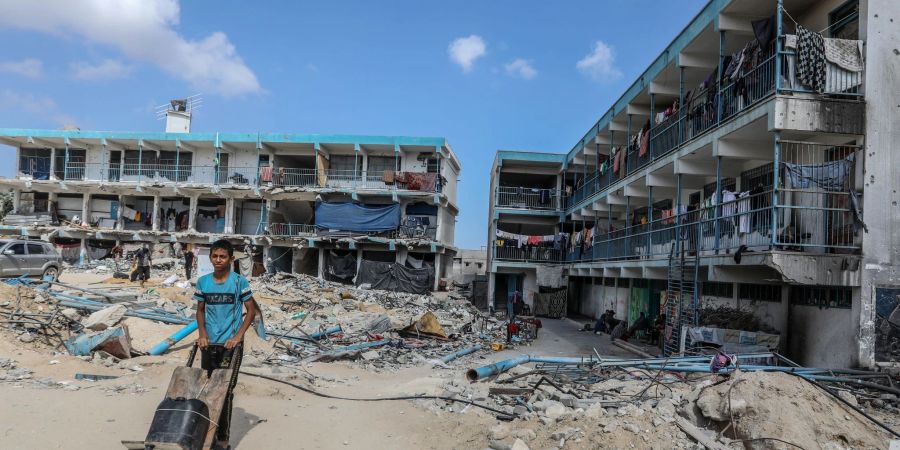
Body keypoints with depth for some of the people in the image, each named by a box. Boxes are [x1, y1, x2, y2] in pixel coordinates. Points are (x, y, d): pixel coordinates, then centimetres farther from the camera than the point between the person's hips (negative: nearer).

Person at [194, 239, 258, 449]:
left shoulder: (239, 281, -8)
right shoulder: (202, 282, 2)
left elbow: (251, 311, -3)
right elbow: (200, 310, 11)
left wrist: (238, 336, -10)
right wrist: (202, 334, -3)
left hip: (231, 345, -4)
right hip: (209, 344, 4)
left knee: (226, 390, -6)